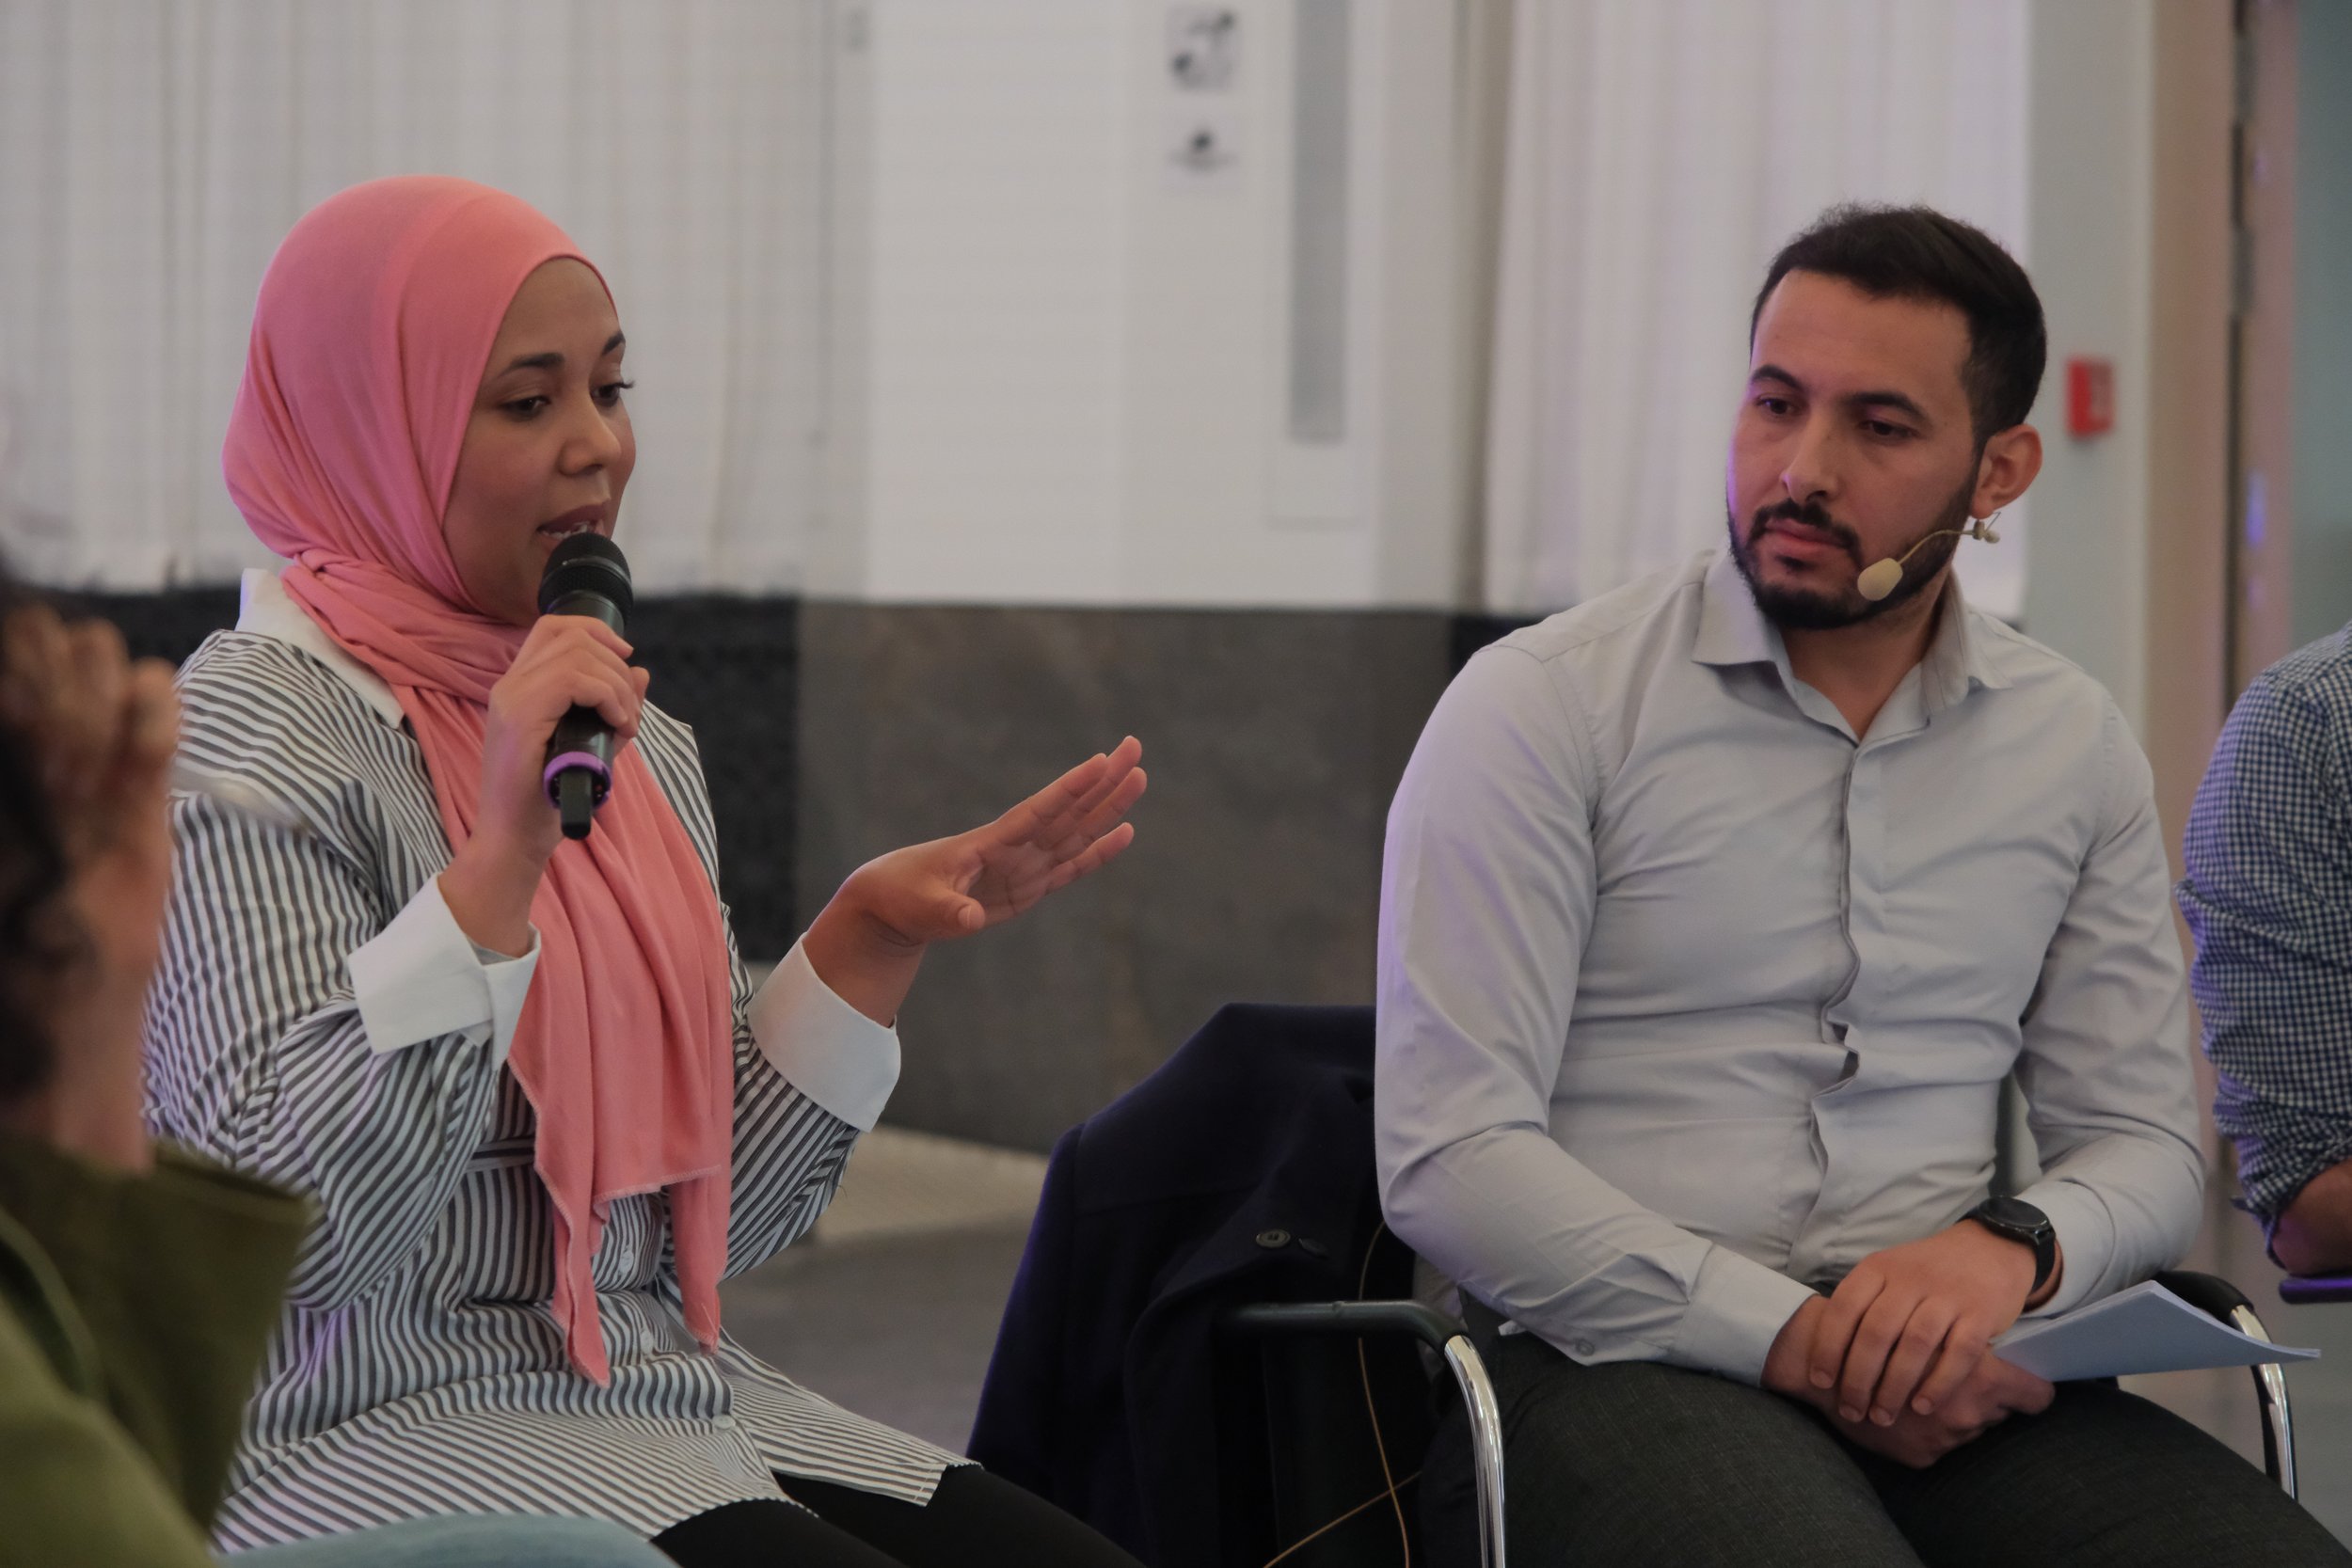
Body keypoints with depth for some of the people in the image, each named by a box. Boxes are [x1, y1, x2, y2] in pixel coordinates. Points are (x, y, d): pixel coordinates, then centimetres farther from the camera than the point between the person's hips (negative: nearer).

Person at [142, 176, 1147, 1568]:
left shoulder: (639, 742, 15)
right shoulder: (250, 739, -9)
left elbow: (707, 1223, 14)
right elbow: (286, 1233, -21)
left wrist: (873, 939, 4)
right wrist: (505, 854, -24)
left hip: (678, 1405, 8)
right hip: (386, 1439, -7)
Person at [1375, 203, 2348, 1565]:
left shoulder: (2075, 748, 13)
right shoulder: (1538, 710, 0)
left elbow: (2143, 1139, 16)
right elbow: (1449, 1158, -7)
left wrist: (2015, 1244, -8)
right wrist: (1783, 1336, -16)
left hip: (1948, 1382, 4)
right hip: (1624, 1355, -4)